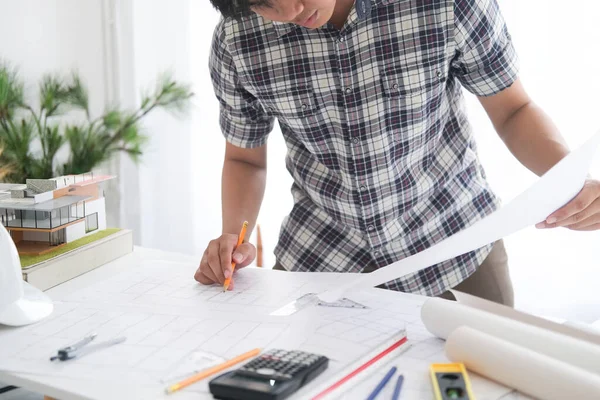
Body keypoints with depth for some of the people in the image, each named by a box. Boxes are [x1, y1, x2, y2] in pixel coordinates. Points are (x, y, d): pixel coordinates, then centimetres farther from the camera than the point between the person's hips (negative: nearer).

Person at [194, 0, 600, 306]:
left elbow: (513, 109, -7)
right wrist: (234, 236, -16)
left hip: (455, 243, -1)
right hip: (322, 254, 2)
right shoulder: (235, 41, -16)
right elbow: (245, 158, 2)